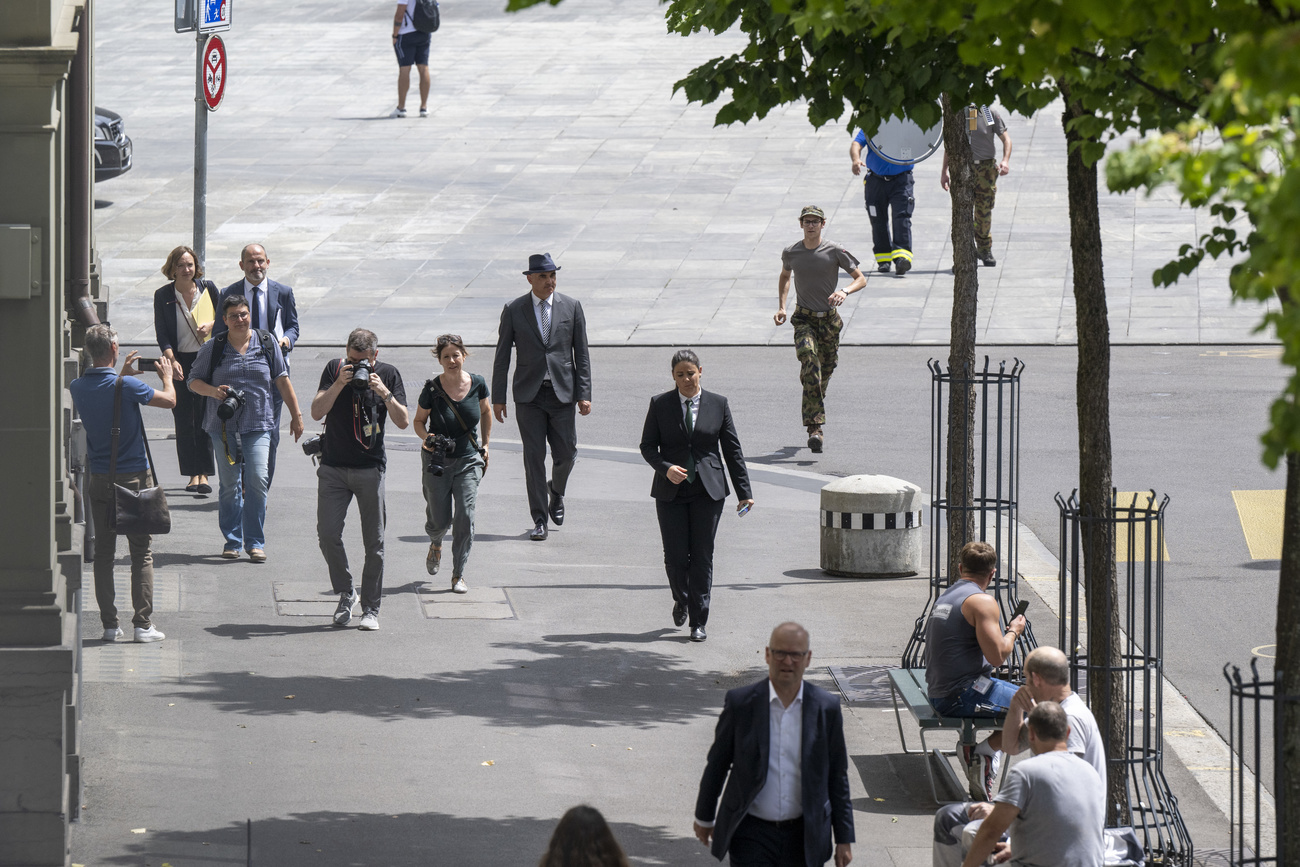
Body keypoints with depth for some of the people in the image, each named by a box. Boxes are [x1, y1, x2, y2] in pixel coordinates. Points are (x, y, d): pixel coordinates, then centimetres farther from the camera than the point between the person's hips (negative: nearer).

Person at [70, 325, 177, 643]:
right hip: (133, 476, -4)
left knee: (104, 552, 9)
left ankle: (109, 625, 8)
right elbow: (169, 400, -5)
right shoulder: (126, 387, -18)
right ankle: (143, 624, 0)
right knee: (141, 552, 3)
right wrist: (167, 376, 14)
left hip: (99, 479, 4)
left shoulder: (78, 387, -3)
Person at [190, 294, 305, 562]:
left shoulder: (266, 343, 6)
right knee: (230, 484, 3)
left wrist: (296, 415, 11)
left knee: (257, 480, -11)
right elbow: (194, 381, 6)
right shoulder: (213, 348, 2)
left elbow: (282, 380, 11)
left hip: (258, 424, 0)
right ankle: (233, 541, 14)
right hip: (223, 425, 0)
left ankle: (255, 542, -3)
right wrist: (213, 391, -15)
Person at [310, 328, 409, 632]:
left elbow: (403, 422, -5)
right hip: (333, 467, 1)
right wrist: (339, 384, -19)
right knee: (327, 533, -8)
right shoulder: (335, 369, 1)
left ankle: (370, 609, 8)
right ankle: (345, 592, 14)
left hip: (370, 468, -1)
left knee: (374, 542, 0)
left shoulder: (388, 375, 1)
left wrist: (384, 393, -18)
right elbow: (316, 412, -7)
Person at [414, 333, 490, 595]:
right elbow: (419, 421, 1)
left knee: (465, 515, -12)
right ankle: (435, 544, 41)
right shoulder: (432, 389, -13)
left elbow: (485, 412, 13)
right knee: (439, 519, 2)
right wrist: (425, 438, -20)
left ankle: (459, 575, -1)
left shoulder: (477, 384, -6)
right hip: (438, 460, -1)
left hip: (468, 458, 1)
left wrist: (485, 445, 11)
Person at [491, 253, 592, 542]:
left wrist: (584, 394, -2)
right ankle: (539, 520, 3)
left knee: (566, 453, 2)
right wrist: (498, 397, 1)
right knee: (533, 456, -3)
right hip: (529, 395, -1)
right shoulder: (514, 310, 1)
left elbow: (581, 353, 4)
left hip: (562, 392, 1)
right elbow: (502, 356, 4)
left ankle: (556, 491, 35)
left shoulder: (571, 307, 3)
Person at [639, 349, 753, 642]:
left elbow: (732, 449, 6)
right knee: (675, 555, -3)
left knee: (702, 556, -3)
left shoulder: (717, 404, 3)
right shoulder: (660, 404, 3)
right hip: (671, 491, 0)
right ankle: (681, 600, 29)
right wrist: (666, 468, -16)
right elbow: (647, 446, 4)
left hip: (708, 491, 0)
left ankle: (698, 622, 3)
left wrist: (744, 492, 4)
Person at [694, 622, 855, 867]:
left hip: (804, 836, 2)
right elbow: (717, 763, 7)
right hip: (751, 833, -2)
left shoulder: (826, 708, -1)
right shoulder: (740, 702, -5)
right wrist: (704, 817, 15)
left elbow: (837, 775, 5)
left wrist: (844, 838, 6)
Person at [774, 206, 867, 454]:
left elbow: (861, 279, -4)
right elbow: (784, 277, 21)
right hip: (804, 318, -1)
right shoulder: (791, 253, 0)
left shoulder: (835, 251, -7)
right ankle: (815, 429, -31)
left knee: (826, 369, 12)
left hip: (829, 319, 1)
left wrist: (845, 292, -25)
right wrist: (781, 307, 9)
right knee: (809, 360, -23)